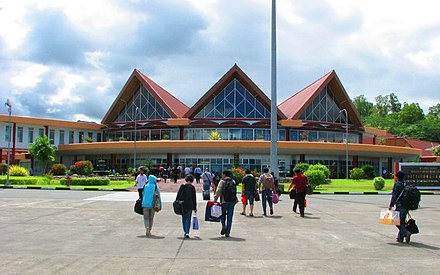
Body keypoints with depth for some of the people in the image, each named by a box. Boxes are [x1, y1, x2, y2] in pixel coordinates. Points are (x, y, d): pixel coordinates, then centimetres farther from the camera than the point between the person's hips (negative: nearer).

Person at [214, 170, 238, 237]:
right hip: (232, 201, 4)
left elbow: (218, 191, -12)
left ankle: (223, 226, -9)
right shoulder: (233, 182, 12)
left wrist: (215, 199, -12)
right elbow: (235, 192, 15)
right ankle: (227, 232, 6)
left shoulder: (222, 182, -3)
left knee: (223, 214, 14)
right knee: (229, 217, 6)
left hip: (224, 201, -4)